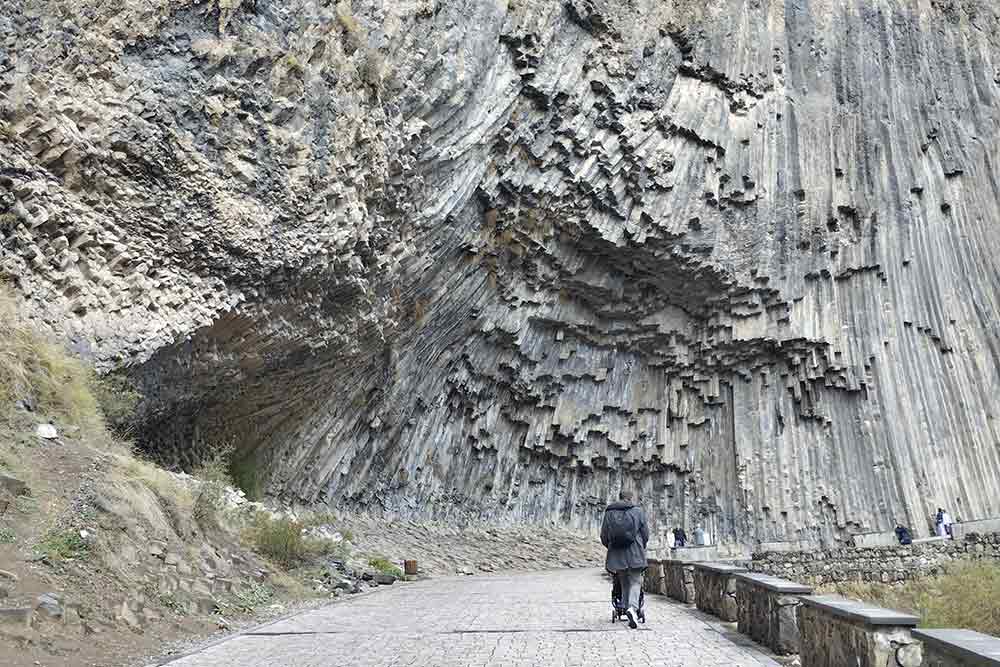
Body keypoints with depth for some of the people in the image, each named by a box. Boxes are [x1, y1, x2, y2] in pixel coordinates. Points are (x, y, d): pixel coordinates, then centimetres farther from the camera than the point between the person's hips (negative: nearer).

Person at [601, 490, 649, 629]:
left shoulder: (609, 512, 8)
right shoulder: (637, 510, 2)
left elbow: (603, 536, 9)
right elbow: (645, 533, 4)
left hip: (616, 555, 3)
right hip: (635, 553, -3)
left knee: (624, 583, 15)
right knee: (635, 581, 1)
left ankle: (626, 607, 15)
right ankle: (633, 607, -22)